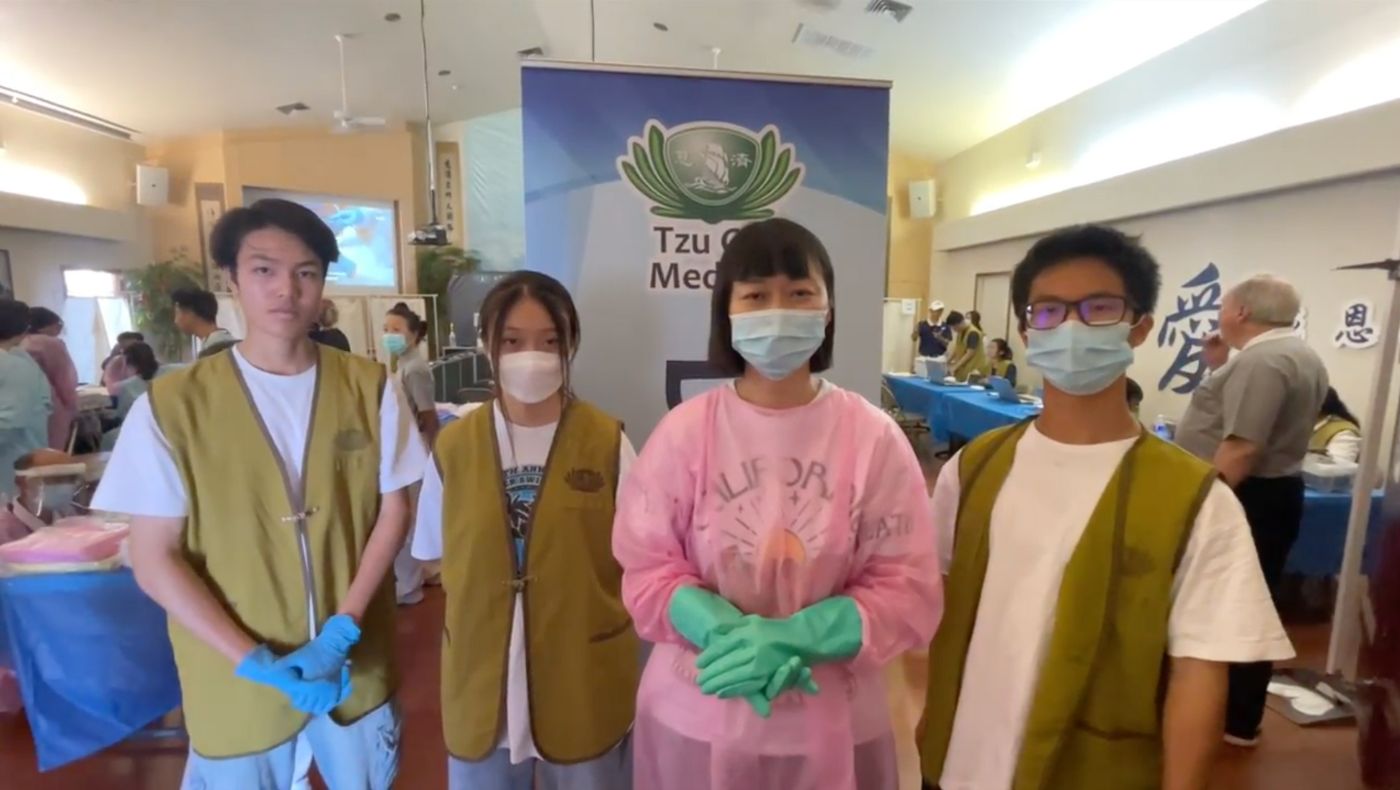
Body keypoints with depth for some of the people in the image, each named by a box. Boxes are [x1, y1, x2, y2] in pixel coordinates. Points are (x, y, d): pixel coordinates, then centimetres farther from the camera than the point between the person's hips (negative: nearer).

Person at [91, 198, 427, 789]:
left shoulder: (370, 388, -7)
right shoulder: (171, 405, -11)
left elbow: (394, 511, -3)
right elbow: (154, 559, -8)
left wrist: (343, 629, -12)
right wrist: (256, 662, -15)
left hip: (356, 663, 2)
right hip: (236, 682, -1)